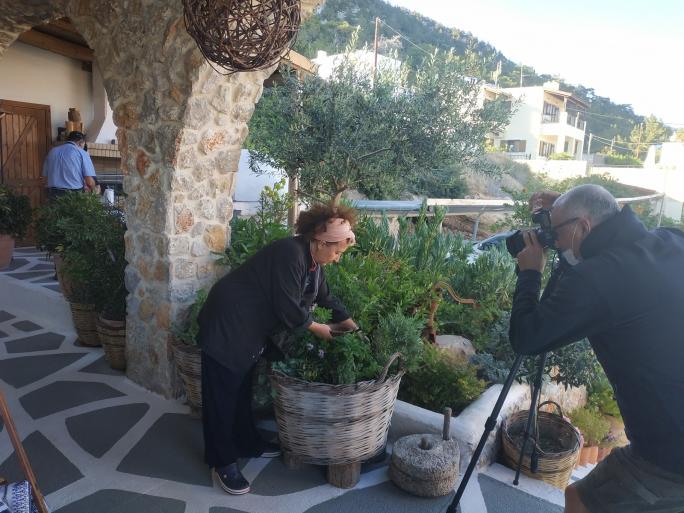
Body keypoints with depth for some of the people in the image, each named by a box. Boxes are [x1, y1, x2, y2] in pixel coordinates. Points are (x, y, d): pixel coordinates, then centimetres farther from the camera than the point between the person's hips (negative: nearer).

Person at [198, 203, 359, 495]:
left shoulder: (313, 261, 4)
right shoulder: (290, 253, -26)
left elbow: (327, 299, 14)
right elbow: (289, 310, -26)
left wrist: (355, 329, 10)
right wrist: (320, 329, -10)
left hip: (250, 328, 10)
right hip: (227, 324, -10)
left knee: (242, 388, 19)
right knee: (222, 394, 1)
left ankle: (246, 444, 33)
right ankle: (222, 462, 12)